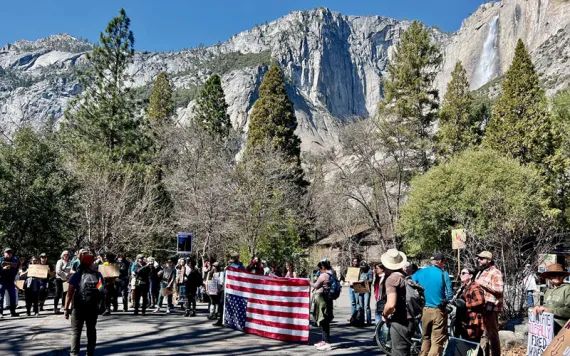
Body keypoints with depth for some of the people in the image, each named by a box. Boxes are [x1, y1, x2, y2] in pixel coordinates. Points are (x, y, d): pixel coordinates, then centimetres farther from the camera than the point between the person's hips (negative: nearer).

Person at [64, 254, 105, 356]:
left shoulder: (76, 275, -4)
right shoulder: (98, 275, 2)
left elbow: (70, 293, -10)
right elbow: (103, 290, 2)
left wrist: (66, 308, -7)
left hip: (79, 307, -2)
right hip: (93, 307, 2)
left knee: (76, 331, 5)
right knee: (91, 330, 14)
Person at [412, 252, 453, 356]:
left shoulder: (419, 273, 3)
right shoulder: (443, 274, -7)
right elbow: (449, 295, -8)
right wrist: (444, 302, 12)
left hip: (424, 310, 4)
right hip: (439, 311, -4)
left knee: (425, 339, 20)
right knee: (437, 342, 0)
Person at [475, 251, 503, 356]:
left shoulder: (495, 272, -9)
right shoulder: (481, 272, 20)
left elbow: (499, 289, -21)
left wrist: (483, 284, -21)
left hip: (491, 308, -9)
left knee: (492, 333, -5)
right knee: (482, 333, 16)